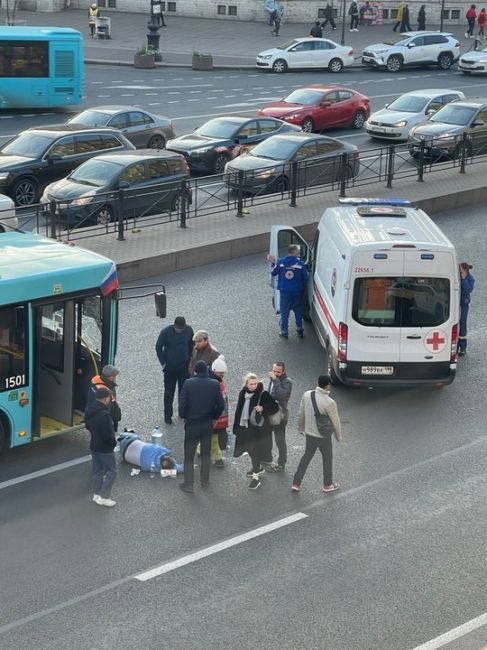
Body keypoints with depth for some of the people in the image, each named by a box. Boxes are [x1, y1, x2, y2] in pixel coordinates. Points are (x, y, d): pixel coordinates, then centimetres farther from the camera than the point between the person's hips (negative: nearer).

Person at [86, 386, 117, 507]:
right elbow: (108, 434, -27)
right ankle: (103, 496, 3)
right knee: (111, 471, 4)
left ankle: (97, 494, 29)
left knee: (97, 470, 19)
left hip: (94, 446, 8)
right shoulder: (104, 415, -30)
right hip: (105, 448, -8)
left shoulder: (89, 411, -1)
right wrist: (114, 443, -8)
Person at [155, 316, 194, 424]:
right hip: (170, 367, -3)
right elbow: (158, 347, -6)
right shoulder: (166, 332, -17)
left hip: (184, 366, 3)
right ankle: (168, 415, 16)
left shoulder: (189, 330, -7)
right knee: (169, 392, 5)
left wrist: (189, 360, 8)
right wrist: (163, 363, -7)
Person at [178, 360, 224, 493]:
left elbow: (182, 404, -14)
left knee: (189, 455, 6)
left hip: (192, 424, -3)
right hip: (208, 424, 3)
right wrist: (214, 417, 12)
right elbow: (221, 405, -4)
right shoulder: (214, 384, -6)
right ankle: (205, 480, 28)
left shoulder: (188, 383, -13)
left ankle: (188, 484, 8)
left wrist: (183, 416, 4)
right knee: (206, 454, 18)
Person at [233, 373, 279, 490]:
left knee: (255, 451, -6)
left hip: (257, 427, -6)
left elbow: (275, 407, -11)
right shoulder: (243, 394, 2)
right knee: (250, 449, 19)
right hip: (245, 426, 6)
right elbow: (239, 410, 11)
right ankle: (259, 467, 41)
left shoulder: (263, 394, -13)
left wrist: (262, 408, -26)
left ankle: (256, 477, -1)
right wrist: (236, 427, 12)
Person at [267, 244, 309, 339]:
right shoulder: (300, 264, -11)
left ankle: (284, 332, 15)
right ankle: (299, 330, 22)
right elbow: (305, 278, -4)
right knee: (298, 310, 18)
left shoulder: (281, 262, -9)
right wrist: (303, 288, 16)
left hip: (284, 291, 0)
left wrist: (273, 263, 17)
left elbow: (274, 272, 2)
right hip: (297, 291, 0)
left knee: (284, 311, 10)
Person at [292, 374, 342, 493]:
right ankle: (328, 485, 33)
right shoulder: (329, 402, -26)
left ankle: (296, 483, 24)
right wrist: (338, 436, 4)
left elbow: (301, 414, 1)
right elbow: (335, 421, -14)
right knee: (327, 460, 18)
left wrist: (300, 427, 18)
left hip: (309, 434, 4)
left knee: (306, 457, 22)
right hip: (323, 436, -4)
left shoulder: (307, 395, -12)